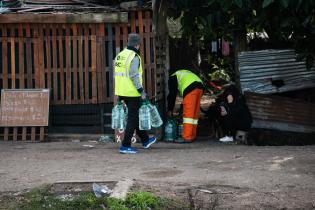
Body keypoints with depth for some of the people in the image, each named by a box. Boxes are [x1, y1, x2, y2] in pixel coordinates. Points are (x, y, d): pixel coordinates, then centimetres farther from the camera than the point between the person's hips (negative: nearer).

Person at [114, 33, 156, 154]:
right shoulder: (134, 57, -14)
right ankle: (125, 146, -2)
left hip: (122, 92, 9)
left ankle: (145, 140, 32)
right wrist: (141, 91, -15)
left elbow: (117, 75, 15)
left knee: (135, 116, 20)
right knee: (132, 119, -1)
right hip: (132, 93, -9)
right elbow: (134, 76, -21)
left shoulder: (120, 56, 12)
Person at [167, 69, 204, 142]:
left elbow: (172, 94, 14)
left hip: (190, 88, -7)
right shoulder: (184, 73, 39)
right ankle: (192, 136, 15)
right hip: (200, 87, 7)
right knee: (195, 114, 12)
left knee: (188, 114, -7)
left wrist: (170, 109, 21)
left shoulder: (172, 77, 18)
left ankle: (187, 137, -10)